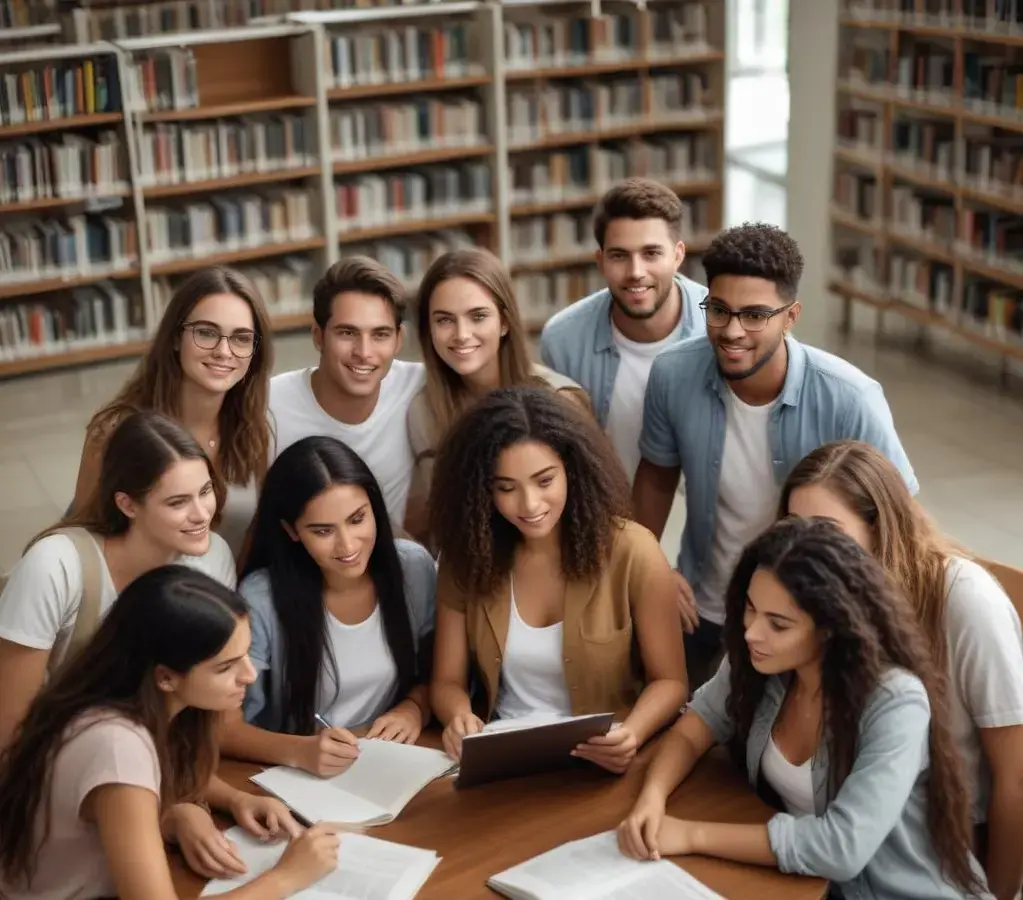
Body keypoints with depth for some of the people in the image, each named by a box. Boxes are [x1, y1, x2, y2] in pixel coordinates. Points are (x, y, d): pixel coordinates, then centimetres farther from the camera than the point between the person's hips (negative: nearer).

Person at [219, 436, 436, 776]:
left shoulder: (414, 567, -5)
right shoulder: (262, 598, -16)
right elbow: (220, 726, -13)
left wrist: (414, 707, -10)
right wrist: (299, 751, -29)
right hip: (302, 779, -2)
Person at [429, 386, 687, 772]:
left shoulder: (632, 553, -10)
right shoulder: (466, 558, -2)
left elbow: (669, 680, -3)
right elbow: (447, 681, 3)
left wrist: (631, 734, -23)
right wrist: (459, 719, -20)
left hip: (601, 762, -2)